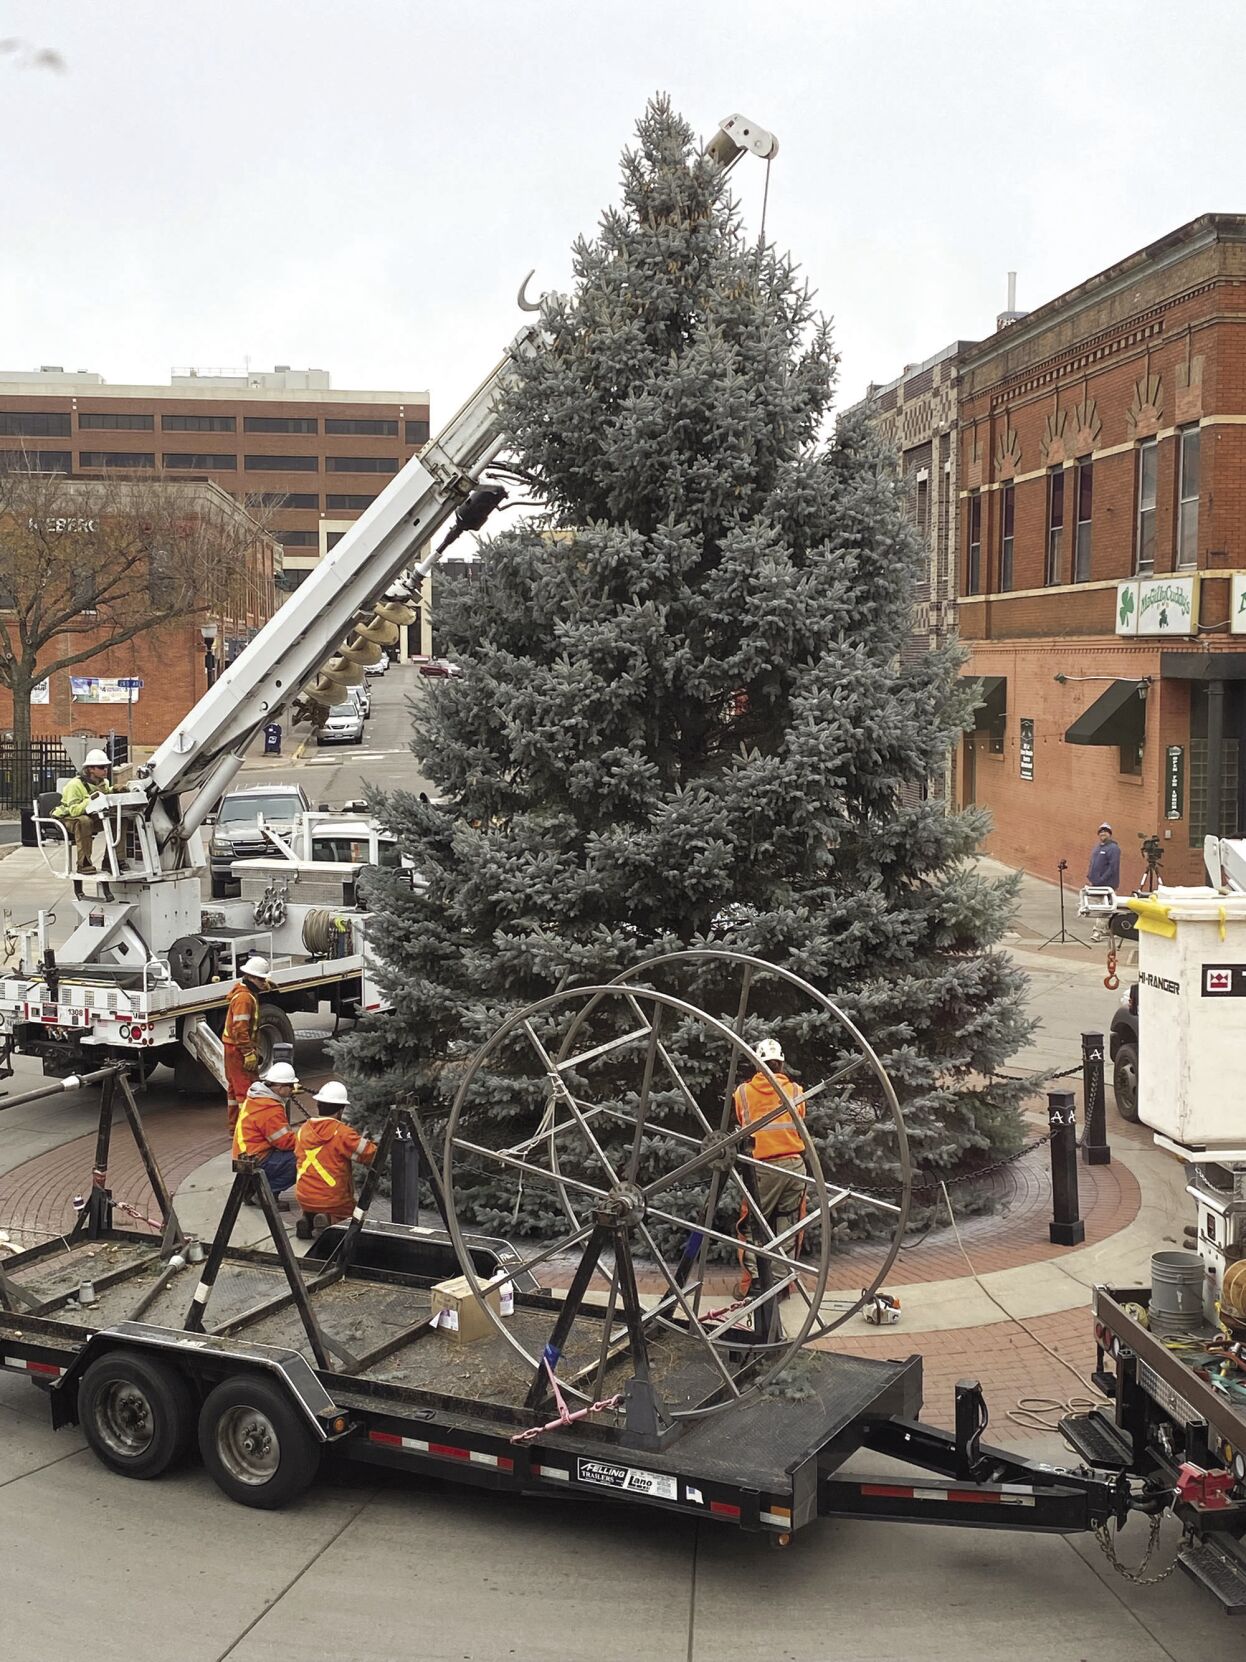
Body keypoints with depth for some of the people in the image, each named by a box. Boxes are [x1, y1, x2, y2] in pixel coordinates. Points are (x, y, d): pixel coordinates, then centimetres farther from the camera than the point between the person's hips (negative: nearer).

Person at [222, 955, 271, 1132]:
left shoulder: (250, 994, 13)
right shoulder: (244, 997, -20)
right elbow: (240, 1029, -25)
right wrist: (249, 1053, -24)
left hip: (234, 1049, 10)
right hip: (239, 1049, -10)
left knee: (235, 1087, 16)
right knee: (246, 1089, -9)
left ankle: (235, 1124, 25)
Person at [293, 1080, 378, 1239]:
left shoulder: (303, 1130, 1)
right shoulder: (342, 1133, -16)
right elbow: (371, 1155, -16)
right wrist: (363, 1140, 6)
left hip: (304, 1198, 6)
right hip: (333, 1201, -5)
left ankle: (308, 1220, 2)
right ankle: (331, 1221, -12)